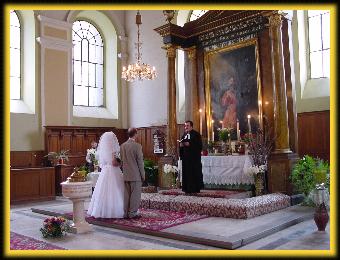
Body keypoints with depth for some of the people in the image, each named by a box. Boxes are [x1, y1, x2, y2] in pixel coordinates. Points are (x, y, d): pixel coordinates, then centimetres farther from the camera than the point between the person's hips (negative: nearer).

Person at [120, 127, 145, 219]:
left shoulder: (123, 146, 5)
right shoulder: (137, 146, -13)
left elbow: (122, 160, 10)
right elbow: (140, 162, -12)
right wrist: (143, 175, -4)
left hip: (126, 175, 6)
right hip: (136, 175, -6)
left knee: (127, 194, 13)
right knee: (135, 194, 3)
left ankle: (126, 213, 19)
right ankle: (133, 213, 7)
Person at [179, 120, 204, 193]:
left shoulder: (196, 134, -4)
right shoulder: (184, 135, 16)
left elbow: (199, 145, -12)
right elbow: (181, 144, 23)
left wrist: (189, 144, -20)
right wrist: (181, 145, 0)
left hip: (194, 157, -6)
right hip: (186, 157, 6)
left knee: (195, 173, -4)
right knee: (186, 173, 5)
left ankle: (196, 189, 2)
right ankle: (187, 189, 11)